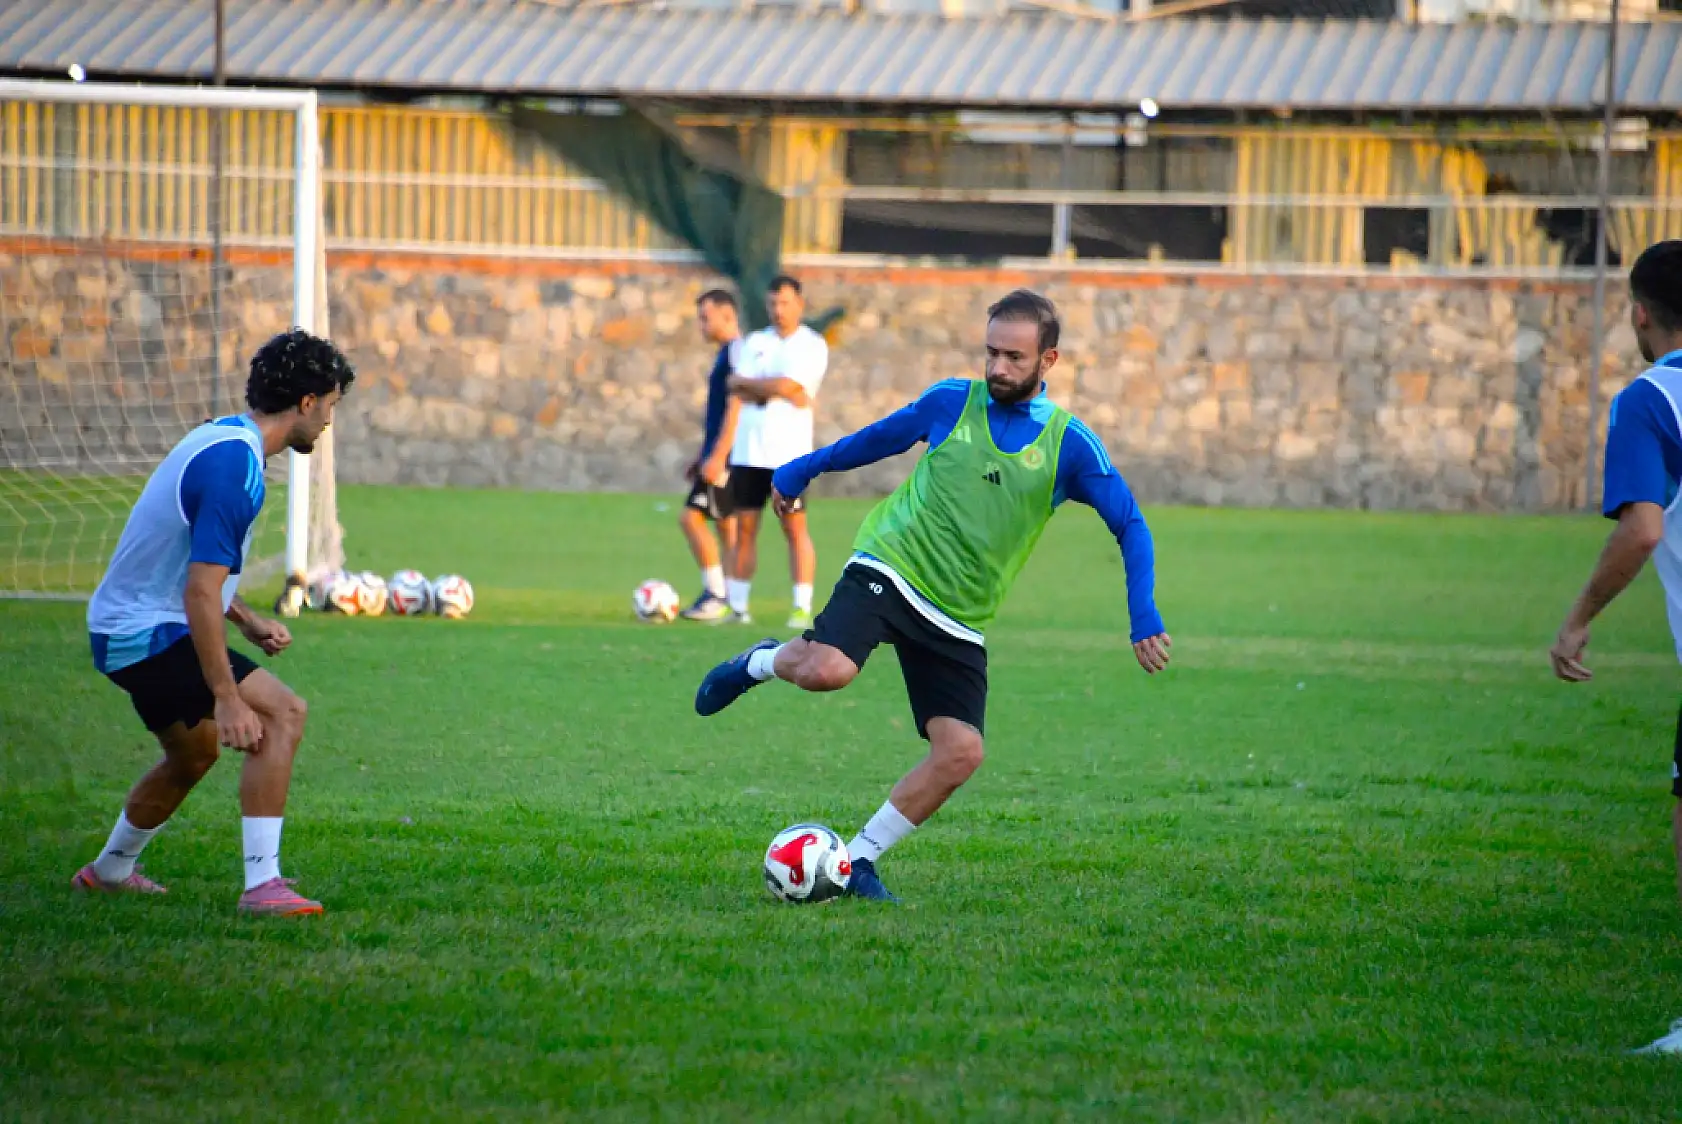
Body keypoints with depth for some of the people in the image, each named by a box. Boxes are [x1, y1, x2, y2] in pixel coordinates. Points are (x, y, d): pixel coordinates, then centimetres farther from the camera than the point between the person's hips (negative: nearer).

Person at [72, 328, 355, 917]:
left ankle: (110, 870, 47)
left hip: (124, 629, 11)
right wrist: (226, 697, -29)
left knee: (194, 752, 28)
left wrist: (247, 621, 14)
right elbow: (200, 592, -29)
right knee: (282, 713, -18)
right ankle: (262, 884, -21)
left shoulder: (222, 439, 8)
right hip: (150, 633, -11)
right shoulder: (234, 465, -24)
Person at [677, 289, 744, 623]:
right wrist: (702, 456, 24)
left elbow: (735, 408, -21)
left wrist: (717, 456, -24)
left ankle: (716, 594, -11)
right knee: (727, 526, 9)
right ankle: (723, 599, 10)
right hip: (718, 454, 10)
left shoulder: (738, 352, -14)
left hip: (725, 456, -10)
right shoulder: (726, 353, 17)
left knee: (691, 517, -12)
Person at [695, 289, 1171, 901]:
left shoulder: (1069, 444, -2)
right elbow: (882, 437, 19)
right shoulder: (951, 401, 1)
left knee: (960, 752, -13)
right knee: (827, 669, -30)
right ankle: (761, 662, 7)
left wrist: (1144, 620, -11)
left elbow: (1132, 528, 1)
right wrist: (802, 469, 30)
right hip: (889, 569, -2)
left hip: (958, 620, 2)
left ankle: (860, 861, 3)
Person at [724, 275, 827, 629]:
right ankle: (738, 607, 10)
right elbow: (739, 393, 1)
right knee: (745, 528, 5)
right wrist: (782, 394, -11)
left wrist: (745, 382, -3)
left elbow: (788, 385, -14)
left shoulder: (812, 345, 0)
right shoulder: (755, 342, 14)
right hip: (748, 450, 5)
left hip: (788, 452, -5)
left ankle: (803, 609, -7)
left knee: (795, 528, -6)